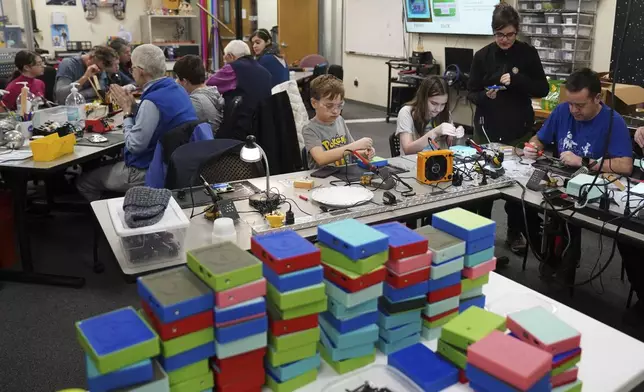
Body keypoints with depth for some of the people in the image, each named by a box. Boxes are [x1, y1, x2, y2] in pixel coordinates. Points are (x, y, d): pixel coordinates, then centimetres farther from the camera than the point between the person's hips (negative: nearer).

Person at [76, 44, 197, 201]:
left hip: (147, 171, -9)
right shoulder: (175, 88, 2)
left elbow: (134, 146, -21)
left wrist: (127, 110, -11)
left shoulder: (153, 100, -27)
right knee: (108, 162, 31)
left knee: (84, 182, 7)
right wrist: (132, 105, 5)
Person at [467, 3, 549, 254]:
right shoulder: (482, 56, -2)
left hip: (519, 130, 0)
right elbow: (471, 94, 0)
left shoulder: (528, 54, -2)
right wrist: (485, 96, -22)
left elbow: (542, 90, -3)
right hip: (487, 129, 0)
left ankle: (515, 233, 22)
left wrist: (517, 80, -18)